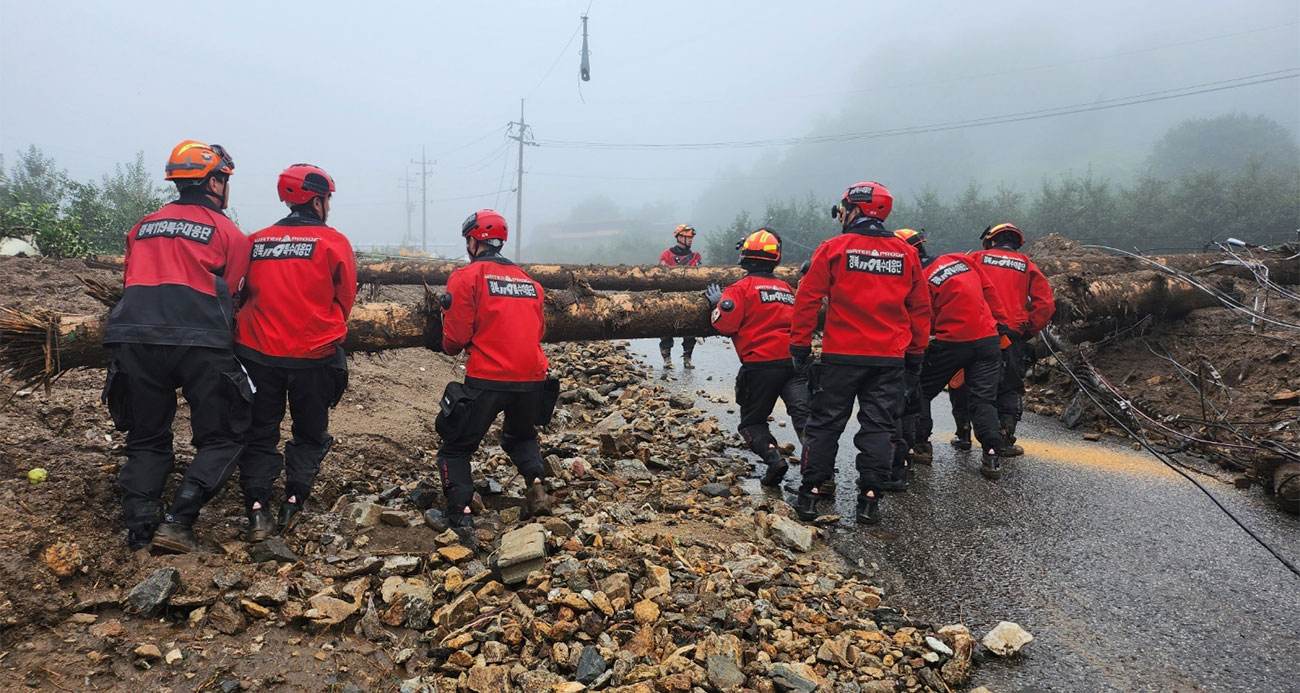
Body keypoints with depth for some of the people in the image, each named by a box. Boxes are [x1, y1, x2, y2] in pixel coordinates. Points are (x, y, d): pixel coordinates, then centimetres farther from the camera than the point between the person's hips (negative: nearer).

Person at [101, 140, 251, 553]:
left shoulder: (143, 227, 21)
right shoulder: (229, 233, 8)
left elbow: (129, 282, 23)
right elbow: (229, 295, 7)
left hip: (134, 338, 5)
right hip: (200, 343, -4)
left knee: (147, 441, 16)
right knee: (222, 439, 7)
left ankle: (139, 534, 7)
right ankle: (178, 522, -8)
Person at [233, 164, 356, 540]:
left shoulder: (256, 241, 4)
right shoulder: (333, 242, -5)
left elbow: (247, 295, 14)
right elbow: (344, 301, 2)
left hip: (257, 352, 2)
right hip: (313, 355, -2)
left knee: (259, 435, 14)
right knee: (310, 434, 16)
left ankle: (257, 510, 5)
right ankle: (293, 505, 9)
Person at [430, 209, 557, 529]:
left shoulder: (467, 276, -4)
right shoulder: (529, 281, 13)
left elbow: (456, 336, -7)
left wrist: (451, 347, 15)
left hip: (487, 379, -5)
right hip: (533, 379, 5)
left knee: (456, 447, 12)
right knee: (522, 437, 30)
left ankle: (460, 512, 0)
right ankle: (537, 485, 7)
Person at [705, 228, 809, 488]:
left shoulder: (742, 288, -1)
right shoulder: (787, 289, 18)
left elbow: (725, 325, -8)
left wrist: (718, 303, 8)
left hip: (761, 364, -4)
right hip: (793, 360, 4)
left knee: (752, 421, 12)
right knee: (804, 414, -7)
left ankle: (773, 457, -12)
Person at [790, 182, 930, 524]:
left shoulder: (834, 248, -5)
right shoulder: (906, 253, 6)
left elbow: (807, 299, -6)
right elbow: (920, 308, 10)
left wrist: (800, 343, 1)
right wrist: (915, 351, 18)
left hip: (841, 355, -2)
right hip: (890, 357, 2)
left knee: (825, 422, 7)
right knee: (877, 425, 9)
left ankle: (809, 493, 10)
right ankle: (870, 498, 9)